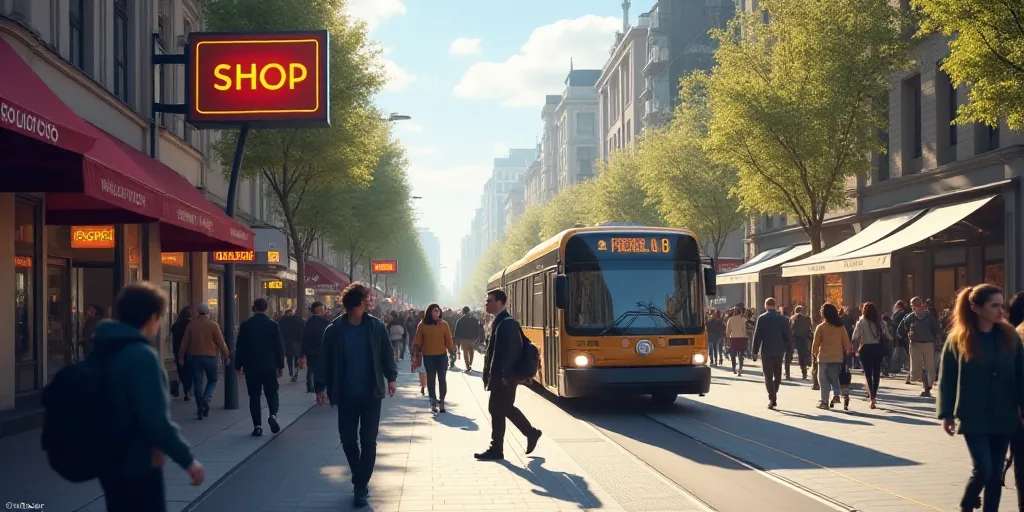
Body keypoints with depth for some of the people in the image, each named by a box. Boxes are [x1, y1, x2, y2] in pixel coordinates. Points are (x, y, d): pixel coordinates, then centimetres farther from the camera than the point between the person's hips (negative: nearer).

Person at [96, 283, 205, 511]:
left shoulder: (103, 351, 7)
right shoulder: (142, 355, -21)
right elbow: (156, 419, -25)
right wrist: (188, 460, -18)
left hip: (110, 461, 9)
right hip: (137, 464, -9)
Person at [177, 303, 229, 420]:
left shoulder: (191, 324, 1)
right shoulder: (213, 325, -6)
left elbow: (185, 342, 4)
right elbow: (220, 343, -5)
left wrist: (182, 357, 12)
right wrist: (226, 356, 5)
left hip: (194, 357, 2)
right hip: (210, 357, -2)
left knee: (197, 383, 7)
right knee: (212, 380, 13)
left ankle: (200, 410, 5)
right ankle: (207, 398, -16)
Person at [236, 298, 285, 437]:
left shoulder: (245, 325, -2)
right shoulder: (273, 324, -3)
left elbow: (240, 347, 1)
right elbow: (279, 346, -2)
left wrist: (239, 365, 8)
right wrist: (281, 365, 6)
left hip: (251, 366, 0)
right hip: (269, 366, 0)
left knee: (254, 396, 5)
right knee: (271, 393, 11)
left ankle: (257, 426, 1)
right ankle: (273, 415, -14)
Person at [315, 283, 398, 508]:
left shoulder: (376, 326, -3)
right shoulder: (334, 330, -5)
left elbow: (387, 354, 5)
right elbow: (325, 360, -1)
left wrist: (391, 377, -2)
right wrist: (320, 387, -4)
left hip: (371, 393, 0)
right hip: (346, 395, 0)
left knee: (368, 440, -1)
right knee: (348, 439, 7)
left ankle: (362, 486, 6)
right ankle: (360, 479, 28)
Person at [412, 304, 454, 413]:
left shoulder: (444, 324, -3)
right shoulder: (422, 325, -2)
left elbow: (448, 340, 0)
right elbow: (418, 340, 0)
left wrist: (451, 348, -5)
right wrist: (416, 351, -5)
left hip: (441, 355, 0)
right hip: (428, 356, 0)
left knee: (442, 379, 3)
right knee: (431, 379, 6)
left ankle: (441, 402, 9)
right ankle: (433, 402, 12)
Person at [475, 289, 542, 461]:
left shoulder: (507, 323, -17)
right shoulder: (498, 322, 13)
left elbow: (512, 350, -22)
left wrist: (505, 375, -23)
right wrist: (490, 374, 18)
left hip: (504, 377, -10)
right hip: (499, 375, 10)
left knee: (497, 410, -4)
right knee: (506, 408, 17)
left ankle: (496, 449, 3)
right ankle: (531, 433, 28)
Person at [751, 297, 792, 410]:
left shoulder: (762, 318, -6)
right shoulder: (782, 318, 2)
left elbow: (757, 336, -8)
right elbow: (788, 335, 1)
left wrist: (755, 351, -4)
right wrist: (789, 349, 9)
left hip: (766, 350, -2)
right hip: (779, 350, 3)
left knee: (768, 375, 1)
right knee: (777, 373, 17)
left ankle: (772, 399, -6)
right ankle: (774, 395, 19)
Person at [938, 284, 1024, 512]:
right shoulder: (958, 339, -5)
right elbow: (946, 379, -2)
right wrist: (946, 414, -4)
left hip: (1004, 417, 3)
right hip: (974, 418, -3)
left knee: (996, 473, 7)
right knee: (983, 470, -9)